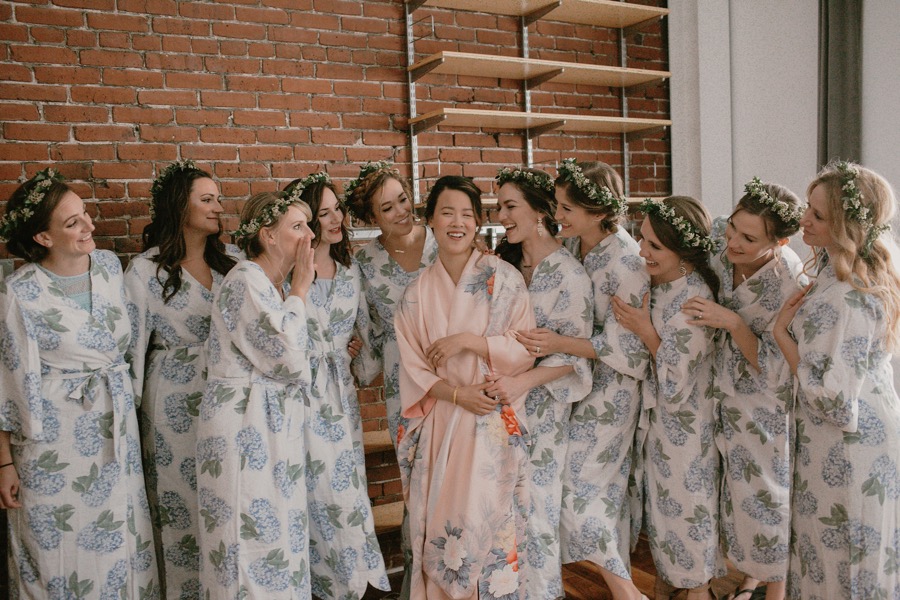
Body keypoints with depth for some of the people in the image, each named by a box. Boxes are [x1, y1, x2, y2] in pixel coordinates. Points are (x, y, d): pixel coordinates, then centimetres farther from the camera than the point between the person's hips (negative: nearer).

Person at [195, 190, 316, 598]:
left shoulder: (276, 285, 11)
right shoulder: (245, 281, -16)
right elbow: (287, 358, -21)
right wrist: (301, 287, -13)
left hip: (274, 427, 9)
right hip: (245, 430, -9)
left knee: (275, 535, 16)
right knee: (255, 539, 1)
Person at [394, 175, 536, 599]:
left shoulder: (502, 277, -3)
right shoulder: (417, 294, 5)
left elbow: (525, 349, -5)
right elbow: (413, 369, 2)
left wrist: (469, 341, -17)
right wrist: (458, 394, -13)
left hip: (495, 426, -2)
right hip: (440, 428, 3)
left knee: (488, 524, -3)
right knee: (440, 526, 6)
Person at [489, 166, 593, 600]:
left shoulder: (568, 273, -11)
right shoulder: (504, 263, 7)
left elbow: (574, 353, -14)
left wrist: (523, 381, -24)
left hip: (541, 405, -5)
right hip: (499, 395, 5)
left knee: (535, 508, 3)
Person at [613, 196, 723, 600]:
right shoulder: (659, 283, -4)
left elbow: (677, 387, -23)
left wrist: (644, 330, -22)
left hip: (685, 425, -8)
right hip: (658, 418, 8)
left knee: (686, 508, 10)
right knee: (660, 502, 22)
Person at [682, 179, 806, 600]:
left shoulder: (792, 287, -27)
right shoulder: (721, 259, -11)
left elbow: (776, 372, -23)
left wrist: (733, 323, -31)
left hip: (767, 410, -5)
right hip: (726, 399, 6)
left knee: (767, 499, 11)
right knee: (738, 493, 19)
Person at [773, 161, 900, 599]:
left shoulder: (845, 299, -30)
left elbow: (830, 395, -26)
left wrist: (781, 332, -20)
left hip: (845, 446, -9)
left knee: (837, 556, 9)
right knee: (864, 554, 24)